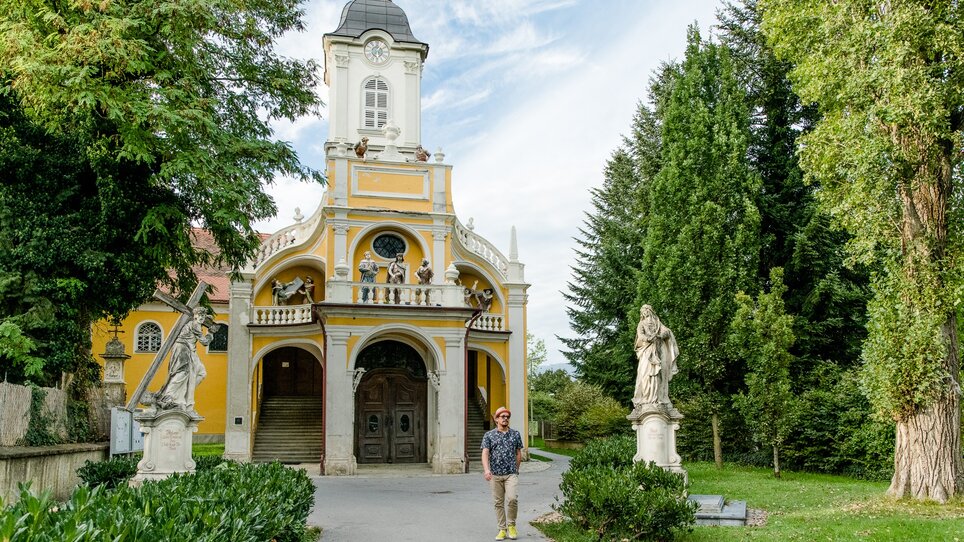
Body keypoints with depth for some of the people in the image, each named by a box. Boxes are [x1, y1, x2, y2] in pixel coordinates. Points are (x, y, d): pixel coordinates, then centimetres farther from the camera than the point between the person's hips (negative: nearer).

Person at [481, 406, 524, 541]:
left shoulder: (515, 434, 8)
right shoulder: (489, 435, 3)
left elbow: (518, 454, 14)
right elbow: (485, 454, -7)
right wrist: (486, 469, -22)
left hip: (511, 474, 0)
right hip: (495, 475, 0)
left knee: (512, 499, -15)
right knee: (498, 503, 5)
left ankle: (511, 525, 6)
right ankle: (502, 529, 15)